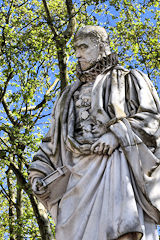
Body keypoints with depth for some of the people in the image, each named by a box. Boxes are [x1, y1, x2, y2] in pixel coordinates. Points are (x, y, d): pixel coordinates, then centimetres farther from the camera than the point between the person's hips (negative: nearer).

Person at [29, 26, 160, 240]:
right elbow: (53, 139, 29)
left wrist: (118, 134, -12)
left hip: (115, 166, -4)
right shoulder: (70, 95, 33)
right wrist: (39, 172, 14)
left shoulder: (127, 80, 18)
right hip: (80, 174, 5)